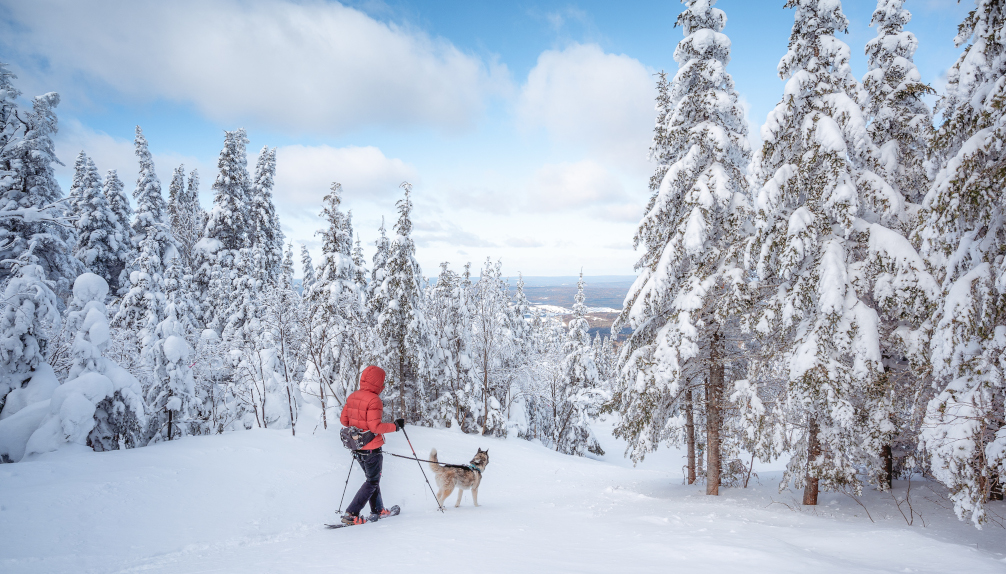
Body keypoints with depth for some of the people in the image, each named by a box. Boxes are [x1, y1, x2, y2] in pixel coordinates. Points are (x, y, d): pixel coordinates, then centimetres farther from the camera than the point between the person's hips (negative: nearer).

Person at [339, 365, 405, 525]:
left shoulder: (352, 397, 3)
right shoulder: (374, 400, -21)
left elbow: (343, 420, 8)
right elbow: (375, 427, -25)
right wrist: (395, 426, -15)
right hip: (371, 448, -8)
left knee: (372, 478, 22)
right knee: (372, 482, 6)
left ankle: (377, 510, 30)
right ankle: (351, 514, 2)